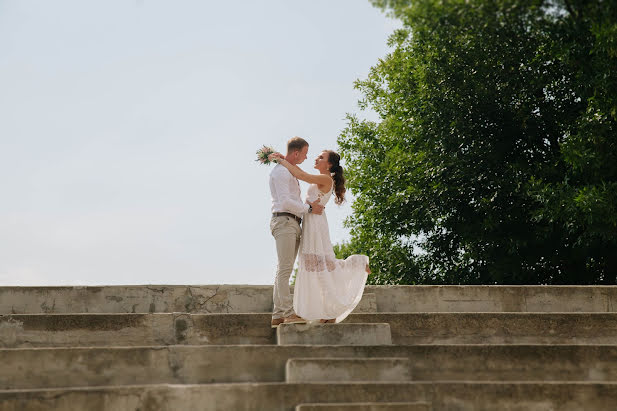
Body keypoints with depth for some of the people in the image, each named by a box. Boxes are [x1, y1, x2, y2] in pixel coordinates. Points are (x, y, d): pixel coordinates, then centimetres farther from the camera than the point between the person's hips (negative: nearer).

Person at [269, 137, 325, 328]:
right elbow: (285, 201, -18)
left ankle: (278, 316, 4)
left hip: (293, 223, 10)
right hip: (284, 221, -10)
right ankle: (288, 313, -18)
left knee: (284, 269, 5)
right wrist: (309, 209, -11)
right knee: (285, 268, -13)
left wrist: (310, 206, 14)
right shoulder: (280, 171, -9)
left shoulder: (291, 171, 24)